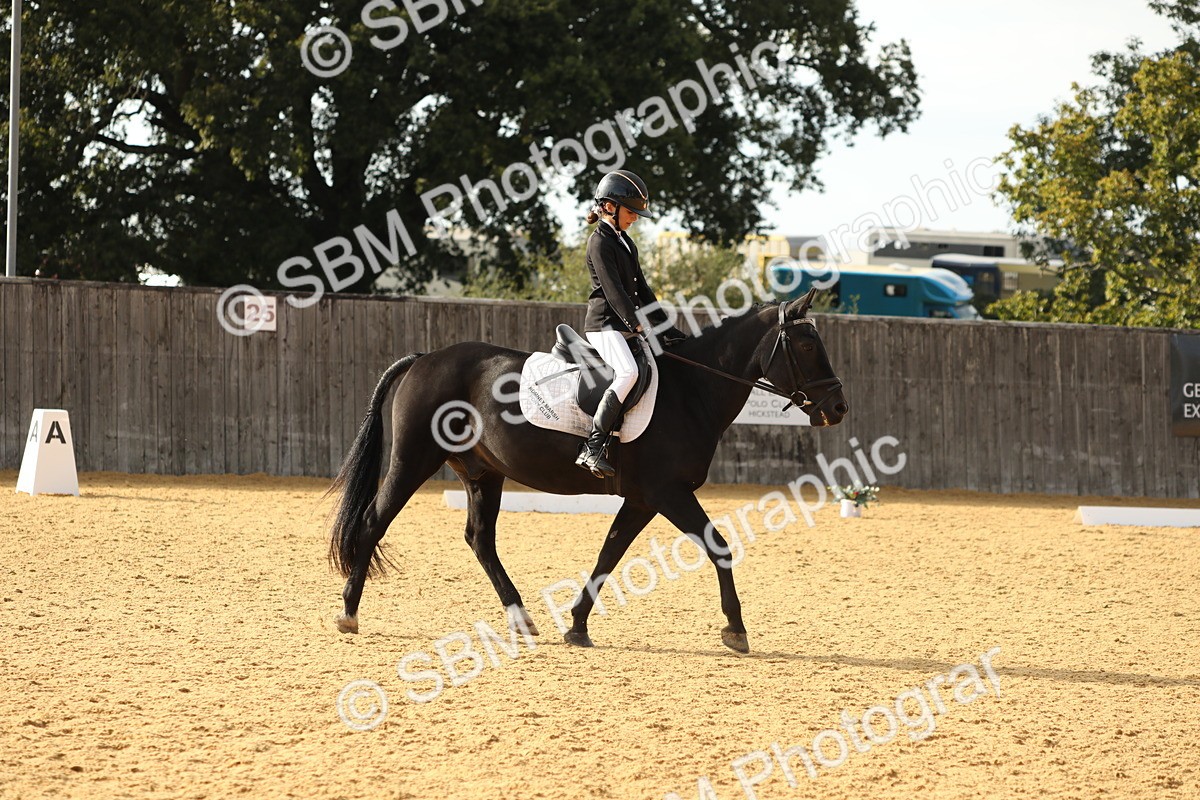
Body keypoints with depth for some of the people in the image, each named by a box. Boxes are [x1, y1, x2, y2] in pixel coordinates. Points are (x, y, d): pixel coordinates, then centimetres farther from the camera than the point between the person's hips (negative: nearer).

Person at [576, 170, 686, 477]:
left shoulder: (626, 244, 20)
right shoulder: (600, 242, -9)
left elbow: (641, 290, 20)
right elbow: (613, 290, -18)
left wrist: (664, 326, 13)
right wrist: (639, 325, -24)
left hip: (625, 325, 10)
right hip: (604, 324, -10)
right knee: (628, 372, -33)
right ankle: (591, 448, -35)